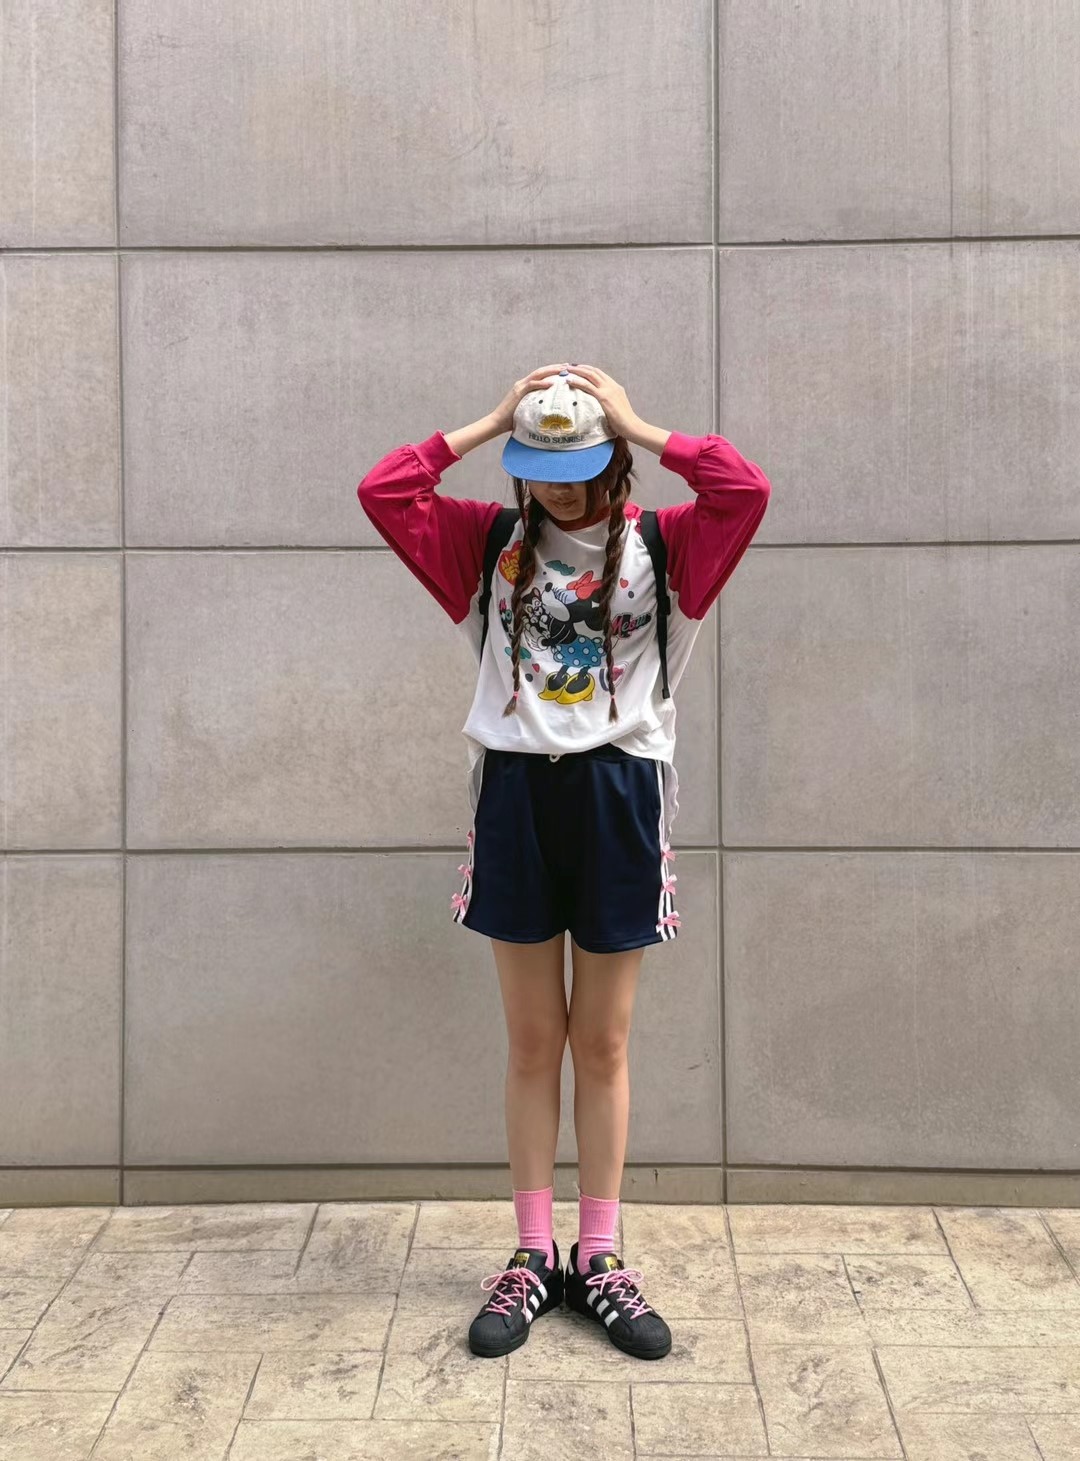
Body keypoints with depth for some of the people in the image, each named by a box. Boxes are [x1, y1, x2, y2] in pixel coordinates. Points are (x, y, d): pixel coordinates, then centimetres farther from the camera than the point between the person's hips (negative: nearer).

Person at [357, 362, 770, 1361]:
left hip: (620, 795, -1)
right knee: (534, 1044, 10)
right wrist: (490, 425, -1)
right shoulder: (490, 542, 8)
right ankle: (535, 1257, 23)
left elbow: (748, 492, -14)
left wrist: (640, 428, -6)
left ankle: (600, 1259, 22)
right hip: (518, 794, 1)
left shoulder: (662, 544, 3)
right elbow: (382, 491, -1)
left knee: (604, 1045, 9)